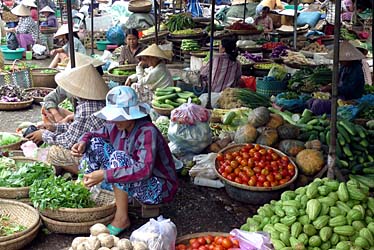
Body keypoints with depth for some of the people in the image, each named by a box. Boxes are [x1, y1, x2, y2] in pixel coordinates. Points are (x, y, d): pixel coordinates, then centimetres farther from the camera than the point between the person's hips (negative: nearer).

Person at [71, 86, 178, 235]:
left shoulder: (147, 132, -27)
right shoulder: (116, 126, -6)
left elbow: (144, 170, -38)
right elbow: (96, 135, 11)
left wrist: (104, 175, -40)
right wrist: (83, 142, -14)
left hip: (159, 189, -7)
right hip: (132, 179, 7)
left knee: (118, 157, -32)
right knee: (95, 144, -3)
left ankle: (122, 219, -20)